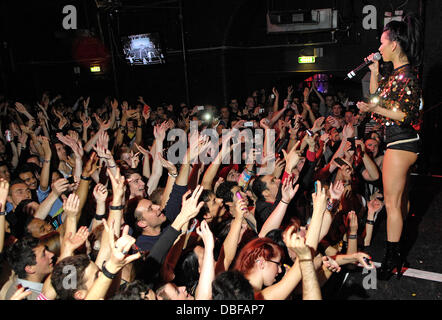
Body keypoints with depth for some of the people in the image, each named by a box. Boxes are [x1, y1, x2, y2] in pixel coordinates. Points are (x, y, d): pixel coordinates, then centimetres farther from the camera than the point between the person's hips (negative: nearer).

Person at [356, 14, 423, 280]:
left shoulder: (405, 75, -19)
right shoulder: (398, 73, 11)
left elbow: (404, 116, -24)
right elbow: (376, 94, 22)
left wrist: (375, 108, -27)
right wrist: (374, 69, 15)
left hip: (401, 143, -11)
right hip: (401, 142, 11)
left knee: (391, 202, -4)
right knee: (399, 198, 21)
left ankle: (392, 258, 7)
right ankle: (397, 247, 37)